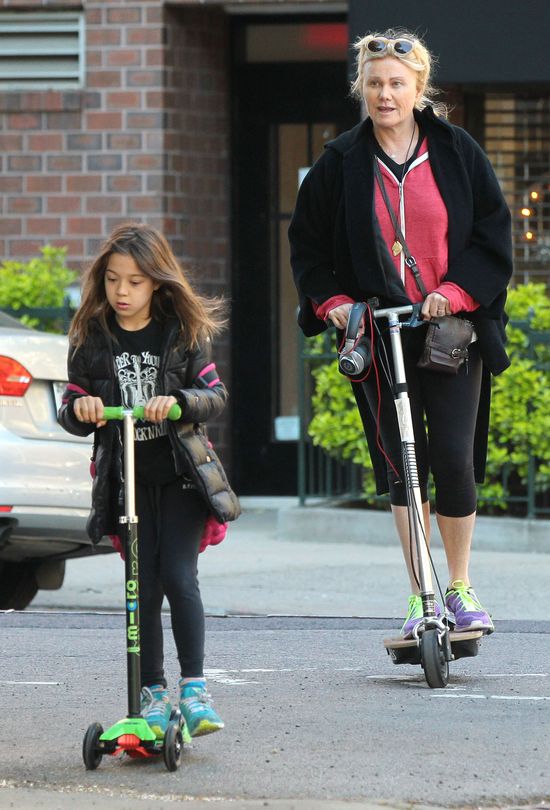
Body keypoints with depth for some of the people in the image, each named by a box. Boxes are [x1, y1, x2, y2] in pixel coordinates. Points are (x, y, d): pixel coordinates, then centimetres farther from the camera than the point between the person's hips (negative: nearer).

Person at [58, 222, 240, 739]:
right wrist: (79, 409, -18)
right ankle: (152, 693, 10)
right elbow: (71, 413, 6)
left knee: (178, 577, -14)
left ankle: (194, 688, -11)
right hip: (127, 480, 2)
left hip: (180, 477, -2)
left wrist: (178, 401, -22)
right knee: (143, 587, 2)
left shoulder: (182, 335, 0)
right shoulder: (92, 341, 4)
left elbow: (216, 395, -3)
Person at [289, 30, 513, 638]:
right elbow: (308, 242, 12)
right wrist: (331, 300, -3)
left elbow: (493, 234, 4)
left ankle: (460, 588, 10)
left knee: (454, 459, -9)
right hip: (380, 333, 1)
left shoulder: (456, 153, 3)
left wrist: (455, 292, -10)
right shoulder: (342, 164, 4)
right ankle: (419, 596, 10)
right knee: (401, 466, 1)